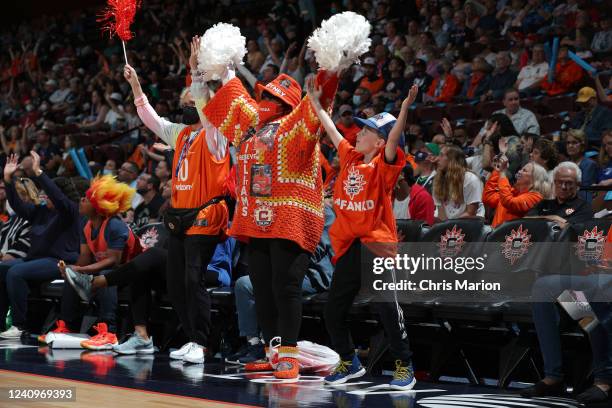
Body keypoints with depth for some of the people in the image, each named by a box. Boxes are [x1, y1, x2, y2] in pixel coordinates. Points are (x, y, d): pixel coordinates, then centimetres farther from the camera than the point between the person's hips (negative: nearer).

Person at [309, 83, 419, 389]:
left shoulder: (383, 165, -6)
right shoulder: (350, 158, 11)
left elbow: (393, 138, -23)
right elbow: (331, 129, 22)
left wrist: (404, 109, -37)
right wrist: (315, 101, 28)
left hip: (376, 244, -7)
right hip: (348, 246, 7)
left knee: (387, 307, -13)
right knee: (333, 310, 10)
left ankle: (404, 367, -2)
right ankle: (349, 363, 28)